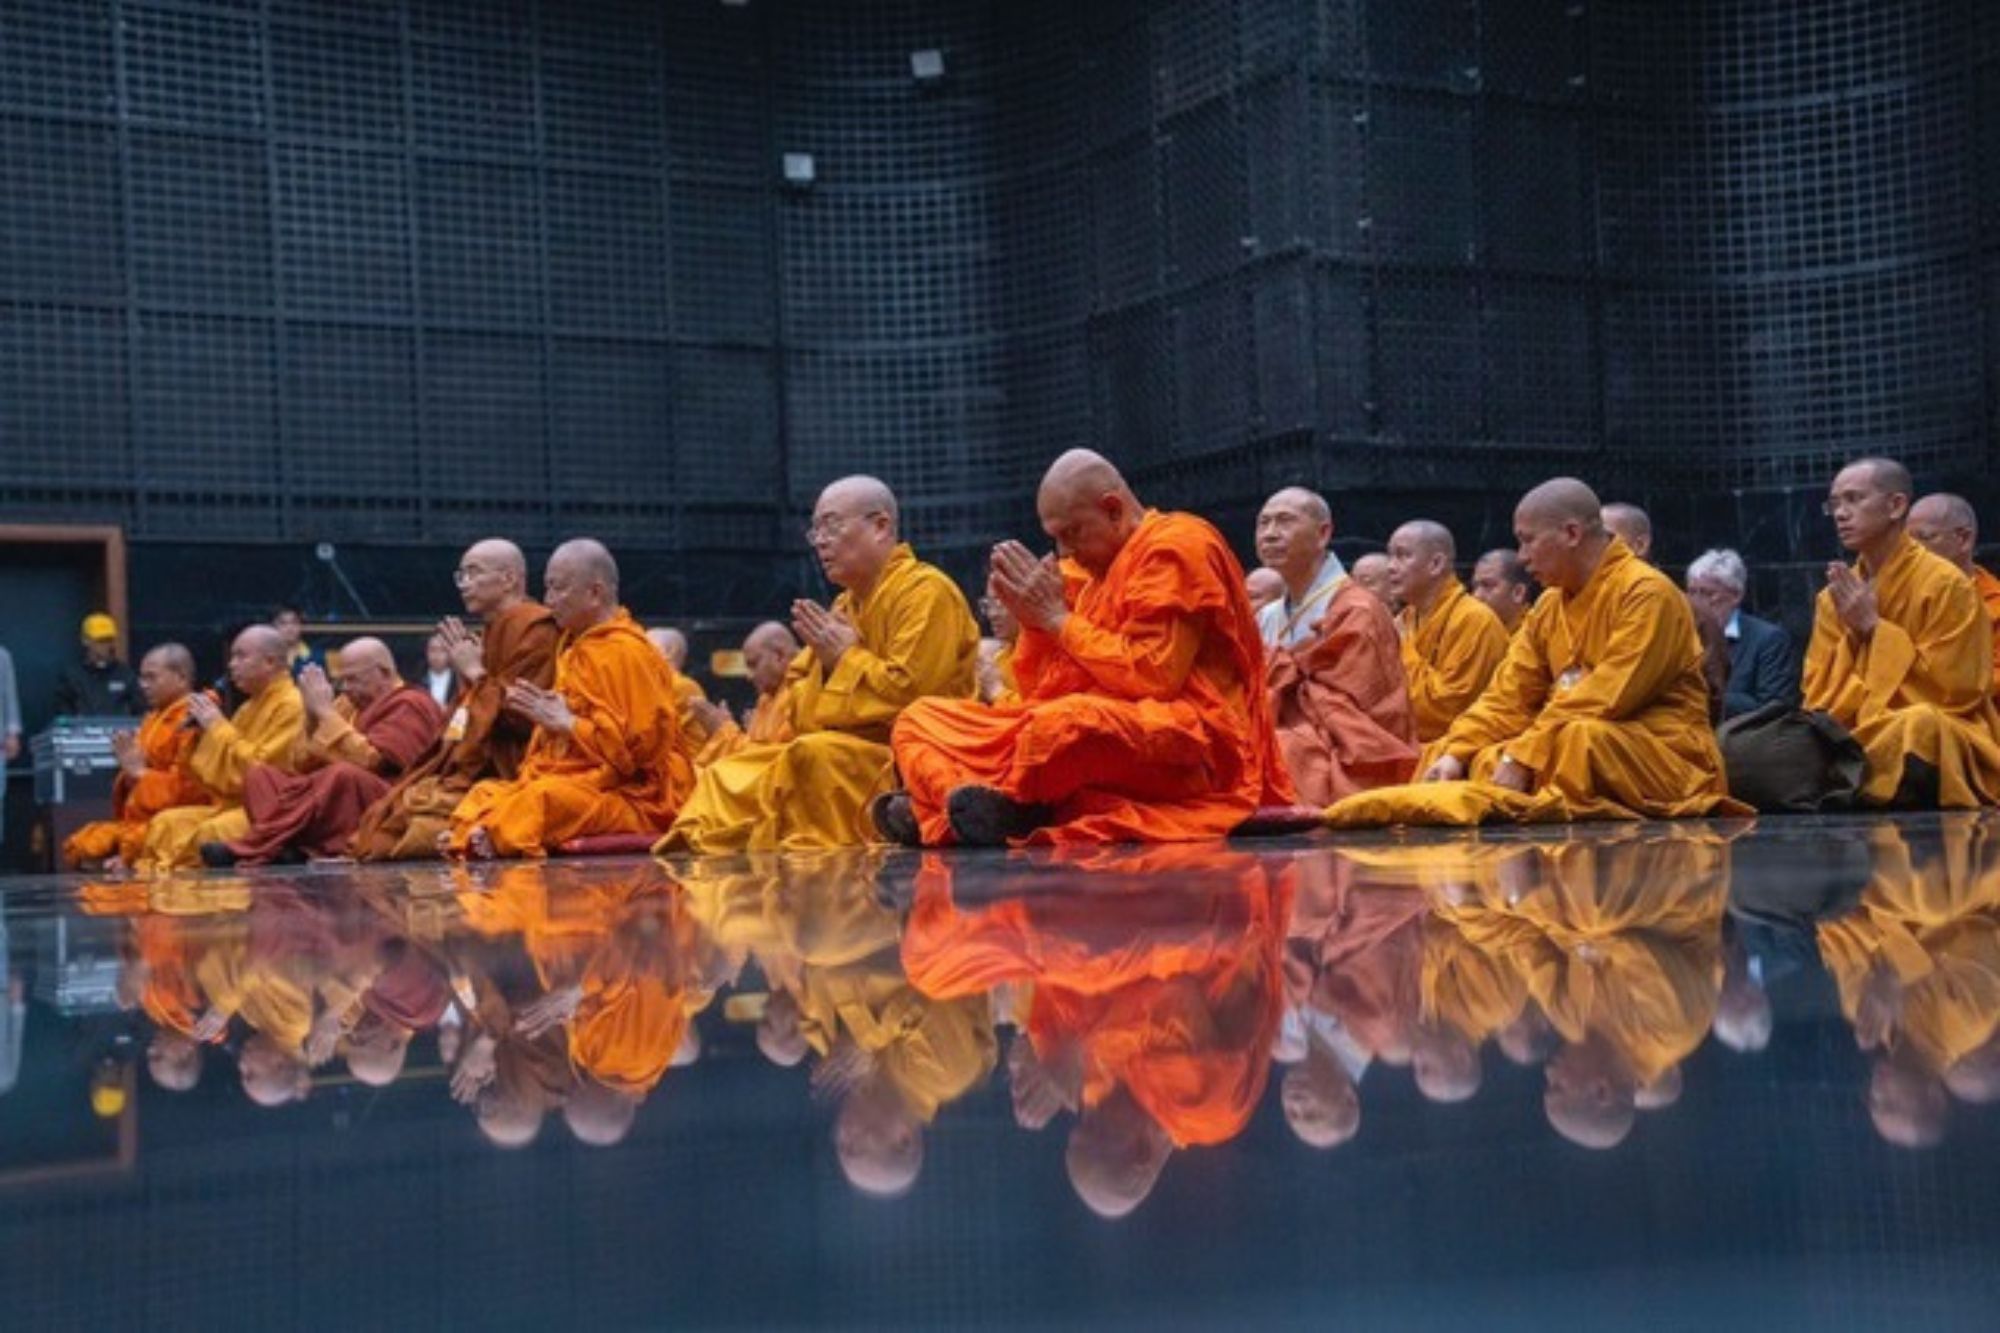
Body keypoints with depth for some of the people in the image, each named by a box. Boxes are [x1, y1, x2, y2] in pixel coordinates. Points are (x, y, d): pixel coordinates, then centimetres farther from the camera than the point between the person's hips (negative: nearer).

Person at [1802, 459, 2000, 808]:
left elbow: (1954, 691, -10)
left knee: (1918, 727, -37)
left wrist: (1874, 628, -10)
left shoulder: (1945, 583, -7)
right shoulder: (1834, 597, 8)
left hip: (1947, 744, -4)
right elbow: (1820, 696, 7)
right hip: (1859, 740, 4)